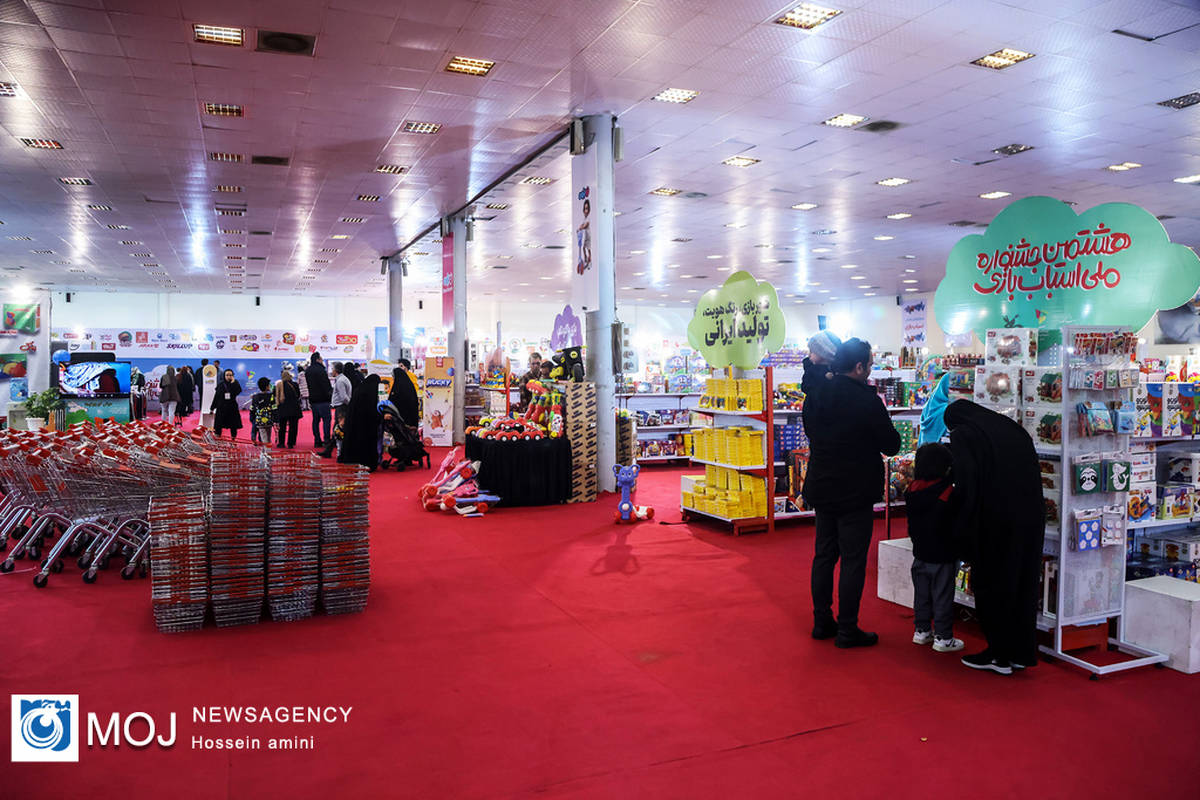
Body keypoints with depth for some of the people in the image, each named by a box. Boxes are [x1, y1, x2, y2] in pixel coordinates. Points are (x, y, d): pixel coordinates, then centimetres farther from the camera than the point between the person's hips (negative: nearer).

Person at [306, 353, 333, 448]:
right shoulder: (320, 369, -13)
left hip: (313, 399, 8)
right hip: (322, 399, -8)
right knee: (326, 419, -5)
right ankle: (326, 440, -10)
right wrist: (329, 393, -5)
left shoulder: (307, 371, 14)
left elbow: (309, 385, 18)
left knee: (316, 420, 10)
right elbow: (325, 384, -17)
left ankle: (317, 441, 11)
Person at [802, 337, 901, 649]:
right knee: (853, 561, 2)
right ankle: (847, 631, 9)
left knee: (824, 555, 15)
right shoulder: (867, 400, -18)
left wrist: (813, 361, 26)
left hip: (821, 490, 7)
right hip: (855, 494, -7)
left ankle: (822, 622, 24)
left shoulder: (815, 394, 0)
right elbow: (891, 445, -9)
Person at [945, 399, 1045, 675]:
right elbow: (1034, 473, 15)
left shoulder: (963, 435, -3)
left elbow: (966, 482, -14)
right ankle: (1021, 652, 24)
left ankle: (1000, 654, 13)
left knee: (991, 584, 6)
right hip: (1030, 519, 7)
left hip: (996, 522, -7)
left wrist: (964, 530, -10)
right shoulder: (1011, 428, 16)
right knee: (1022, 582, 15)